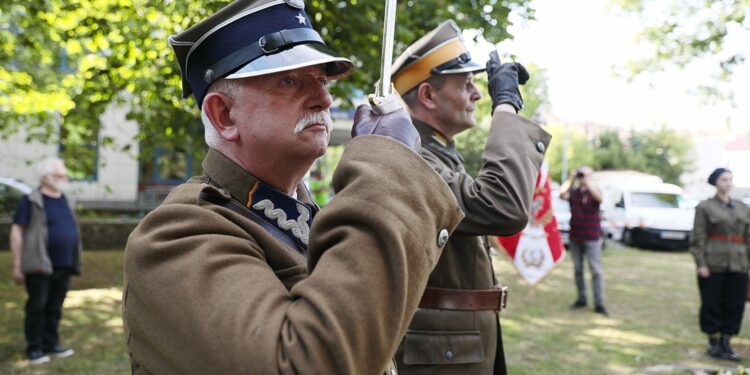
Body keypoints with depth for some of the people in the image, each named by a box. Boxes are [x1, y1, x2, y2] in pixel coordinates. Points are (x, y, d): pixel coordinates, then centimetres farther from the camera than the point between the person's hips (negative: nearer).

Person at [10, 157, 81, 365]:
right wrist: (17, 265, -9)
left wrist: (75, 262, 18)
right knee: (37, 306, 0)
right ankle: (34, 349, 10)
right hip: (40, 266, -5)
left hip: (63, 267, 6)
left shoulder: (67, 202, 15)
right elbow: (16, 232, -6)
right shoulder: (31, 201, -4)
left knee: (54, 308, 10)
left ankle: (51, 344, 21)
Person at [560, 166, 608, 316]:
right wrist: (571, 179, -13)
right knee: (578, 269, 11)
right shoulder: (573, 191, 6)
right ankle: (581, 299, 22)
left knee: (596, 270, -5)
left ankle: (599, 304, -3)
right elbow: (562, 194, -13)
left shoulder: (593, 191, -1)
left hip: (592, 237, -4)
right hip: (575, 236, 4)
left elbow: (599, 197, -24)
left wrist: (587, 181, -21)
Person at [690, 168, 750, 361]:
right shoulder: (704, 207, -1)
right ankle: (714, 343, 15)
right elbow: (698, 238, -5)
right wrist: (701, 264, -12)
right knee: (712, 305, 2)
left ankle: (725, 342, 19)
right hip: (713, 264, -4)